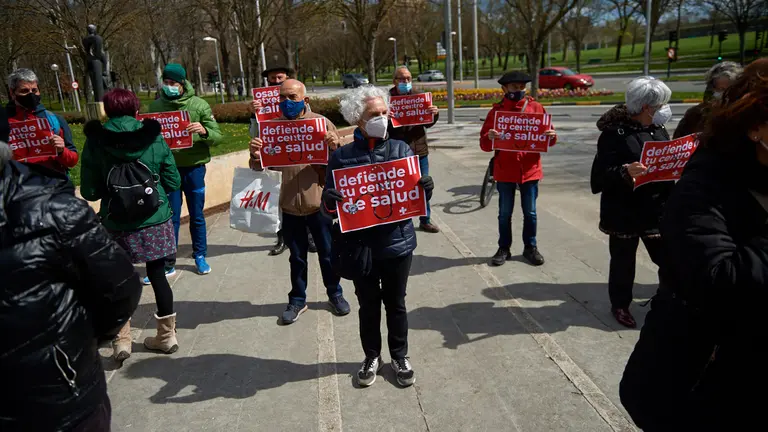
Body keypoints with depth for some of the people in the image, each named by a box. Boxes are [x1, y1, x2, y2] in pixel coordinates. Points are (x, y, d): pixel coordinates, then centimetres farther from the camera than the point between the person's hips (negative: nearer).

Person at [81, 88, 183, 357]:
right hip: (155, 220, 1)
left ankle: (122, 339, 15)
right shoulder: (153, 138, -4)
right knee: (157, 274, 11)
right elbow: (173, 183, -2)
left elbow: (89, 192, -5)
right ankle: (167, 335, 21)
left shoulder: (95, 143, -7)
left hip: (117, 224, -1)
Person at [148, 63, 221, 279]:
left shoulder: (199, 105, -4)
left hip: (194, 167, -1)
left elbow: (217, 136, -6)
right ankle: (167, 264, 16)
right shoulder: (155, 106, 1)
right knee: (169, 217, 6)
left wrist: (204, 131, -26)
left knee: (197, 215, 11)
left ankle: (200, 257, 27)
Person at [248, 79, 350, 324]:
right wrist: (255, 155, -17)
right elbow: (259, 166, 6)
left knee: (327, 253, 13)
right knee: (297, 257, 15)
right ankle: (297, 300, 30)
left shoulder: (321, 123, -5)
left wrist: (335, 148, -25)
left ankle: (335, 294, 33)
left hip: (318, 201, -2)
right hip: (289, 204, 2)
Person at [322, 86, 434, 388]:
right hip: (361, 245, 0)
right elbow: (330, 206, -2)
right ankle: (372, 356, 36)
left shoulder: (400, 149, -2)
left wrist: (426, 188, -22)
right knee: (368, 305, 16)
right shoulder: (342, 156, -5)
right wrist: (328, 200, -26)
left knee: (396, 303, 16)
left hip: (397, 243, 1)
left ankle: (400, 356, 35)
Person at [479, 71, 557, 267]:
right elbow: (485, 145, -4)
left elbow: (547, 137, 4)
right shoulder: (496, 111, -2)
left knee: (530, 213, 11)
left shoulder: (536, 107, 1)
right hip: (505, 171, -1)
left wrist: (552, 136, -18)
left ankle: (530, 247, 26)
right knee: (504, 213, 10)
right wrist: (489, 137, -26)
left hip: (530, 170, 1)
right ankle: (504, 249, 23)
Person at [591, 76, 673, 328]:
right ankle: (620, 305, 28)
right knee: (623, 262, 9)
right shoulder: (615, 132, -14)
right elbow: (600, 174, -19)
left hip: (657, 209, 6)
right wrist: (625, 172, -36)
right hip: (624, 212, -6)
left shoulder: (658, 129, 8)